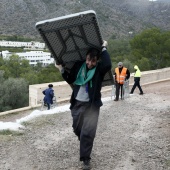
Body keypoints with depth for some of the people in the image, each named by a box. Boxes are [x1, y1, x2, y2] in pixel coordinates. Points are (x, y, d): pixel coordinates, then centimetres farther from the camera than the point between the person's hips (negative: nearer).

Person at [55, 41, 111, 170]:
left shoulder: (100, 68, -11)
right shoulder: (79, 65, -1)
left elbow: (108, 65, -36)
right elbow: (70, 80, 10)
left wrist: (103, 49, -26)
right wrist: (62, 70, -3)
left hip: (92, 105, -4)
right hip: (77, 103, 5)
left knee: (87, 132, -5)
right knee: (77, 129, 20)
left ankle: (86, 159, 10)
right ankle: (84, 143, 53)